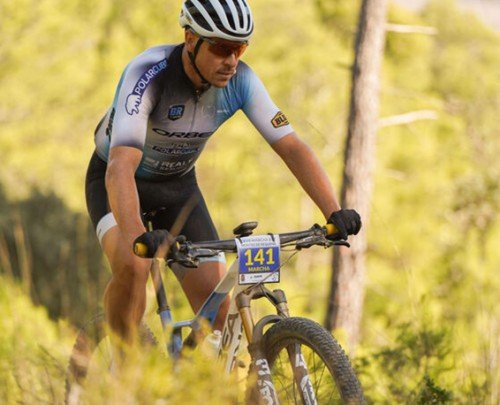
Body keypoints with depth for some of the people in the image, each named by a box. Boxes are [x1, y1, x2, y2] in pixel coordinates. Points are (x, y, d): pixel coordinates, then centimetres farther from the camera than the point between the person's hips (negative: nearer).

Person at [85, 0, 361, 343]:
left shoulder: (241, 81, -20)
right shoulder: (148, 75, -35)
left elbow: (291, 146, -19)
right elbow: (121, 166, -46)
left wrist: (334, 212, -34)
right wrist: (138, 238, -62)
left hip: (178, 185, 4)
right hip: (117, 182, -4)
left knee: (217, 308, -10)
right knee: (133, 267, -34)